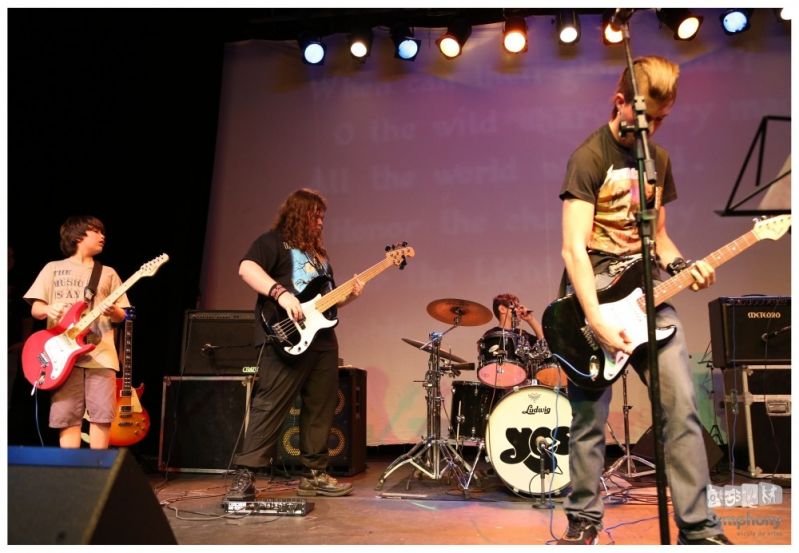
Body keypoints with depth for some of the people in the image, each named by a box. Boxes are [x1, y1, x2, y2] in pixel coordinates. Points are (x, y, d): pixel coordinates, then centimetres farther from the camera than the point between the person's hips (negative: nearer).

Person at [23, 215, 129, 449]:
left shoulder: (108, 273, 17)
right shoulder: (53, 268, 14)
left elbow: (122, 314, 13)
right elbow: (35, 309, 10)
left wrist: (114, 312, -10)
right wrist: (48, 309, -13)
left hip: (100, 353, 1)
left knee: (102, 414, -6)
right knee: (67, 417, -3)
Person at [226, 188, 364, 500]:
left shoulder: (319, 253, 26)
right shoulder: (273, 241, 2)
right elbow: (246, 268, -16)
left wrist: (348, 296, 9)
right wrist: (281, 293, -25)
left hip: (323, 338, 8)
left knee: (321, 409, 9)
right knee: (270, 405, -11)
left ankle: (315, 474, 19)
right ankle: (244, 475, -5)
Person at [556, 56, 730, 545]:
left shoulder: (659, 158, 14)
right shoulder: (589, 157, -8)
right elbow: (574, 249, -17)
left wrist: (682, 265, 0)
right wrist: (597, 322, -24)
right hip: (596, 292, -5)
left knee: (682, 406, -2)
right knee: (589, 418, 0)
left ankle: (700, 527, 9)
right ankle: (584, 521, 17)